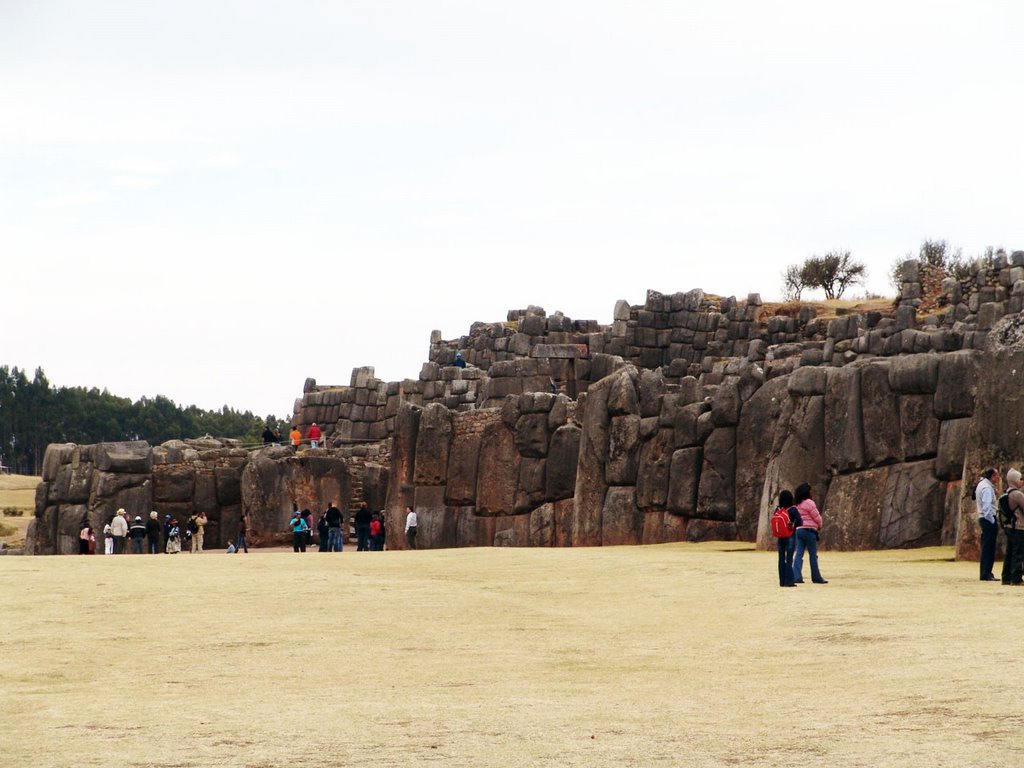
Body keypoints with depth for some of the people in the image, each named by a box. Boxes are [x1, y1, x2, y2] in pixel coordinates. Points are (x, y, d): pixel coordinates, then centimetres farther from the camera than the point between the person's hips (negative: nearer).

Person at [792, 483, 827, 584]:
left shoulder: (797, 504, 11)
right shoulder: (809, 502, -11)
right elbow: (817, 517, -8)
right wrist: (819, 526, 13)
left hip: (799, 530, 6)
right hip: (809, 530, -6)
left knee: (799, 554, 2)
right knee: (813, 555, 3)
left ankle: (796, 577, -7)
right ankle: (816, 577, 9)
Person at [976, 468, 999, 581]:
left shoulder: (981, 484, 16)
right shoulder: (987, 487, -16)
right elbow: (986, 506, -23)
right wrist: (992, 521, -20)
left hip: (982, 518, 10)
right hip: (989, 519, -10)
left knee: (986, 547, 13)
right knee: (988, 547, -9)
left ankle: (986, 573, 16)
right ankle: (986, 574, -10)